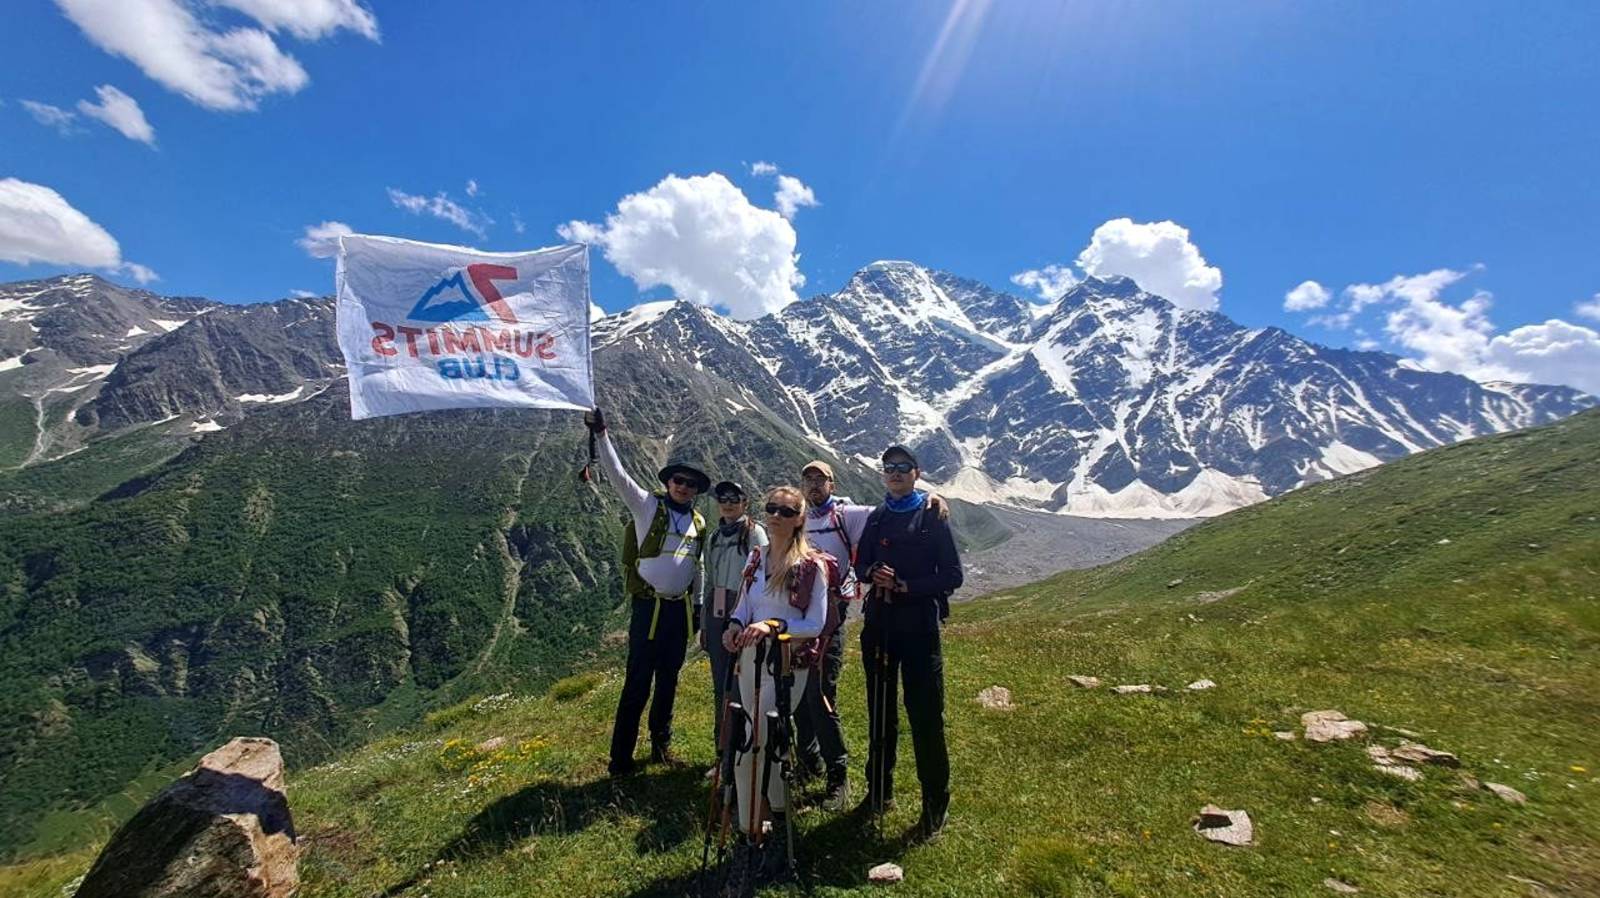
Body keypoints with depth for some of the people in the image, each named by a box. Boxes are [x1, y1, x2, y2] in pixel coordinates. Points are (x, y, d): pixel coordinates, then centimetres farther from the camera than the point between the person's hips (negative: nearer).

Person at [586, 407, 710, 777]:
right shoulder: (648, 507, -4)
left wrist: (699, 606, 15)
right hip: (648, 606, -5)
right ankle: (621, 756, 15)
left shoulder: (698, 523, 9)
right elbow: (618, 476, -17)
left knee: (668, 681, 15)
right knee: (637, 681, 0)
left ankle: (661, 745, 32)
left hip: (681, 608, 5)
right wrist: (601, 436, -26)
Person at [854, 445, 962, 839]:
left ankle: (936, 804, 18)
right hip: (879, 624, 5)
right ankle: (879, 791, 31)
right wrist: (873, 574, -11)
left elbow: (952, 575, -7)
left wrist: (906, 586, -16)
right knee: (879, 712, 15)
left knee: (926, 716, 1)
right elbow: (860, 565, 12)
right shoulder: (876, 518, 9)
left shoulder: (933, 518, -4)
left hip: (920, 626, -4)